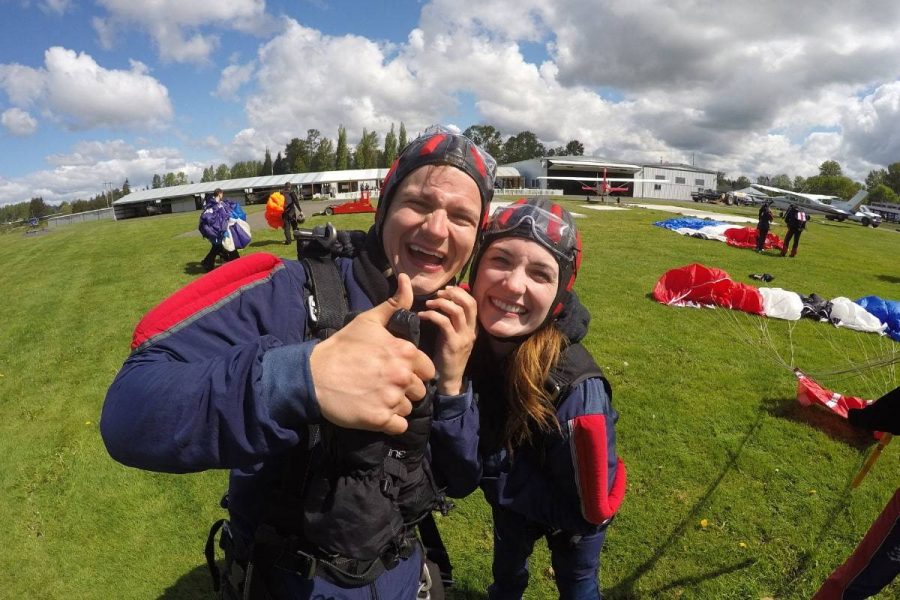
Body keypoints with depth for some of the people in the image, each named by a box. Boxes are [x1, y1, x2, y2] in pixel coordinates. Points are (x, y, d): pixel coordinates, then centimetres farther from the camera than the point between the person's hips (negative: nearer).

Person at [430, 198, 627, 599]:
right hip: (509, 504, 4)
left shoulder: (575, 388, -40)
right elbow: (456, 481, -29)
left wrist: (487, 461, -31)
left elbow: (587, 511, -29)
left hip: (571, 522, -3)